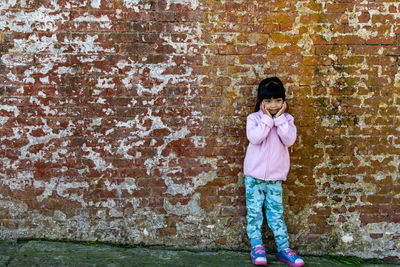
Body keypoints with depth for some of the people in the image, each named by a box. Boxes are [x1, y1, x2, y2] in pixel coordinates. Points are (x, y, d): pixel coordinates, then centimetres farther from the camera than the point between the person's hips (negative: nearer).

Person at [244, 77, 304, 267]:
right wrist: (267, 119, -18)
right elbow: (254, 138, -21)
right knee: (254, 211, 3)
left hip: (275, 176, 1)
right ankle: (257, 247, 13)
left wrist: (279, 119, -15)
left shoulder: (286, 119, 3)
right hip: (254, 175, -1)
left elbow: (289, 140, -13)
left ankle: (283, 248, 12)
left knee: (276, 212, 6)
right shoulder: (254, 118, -3)